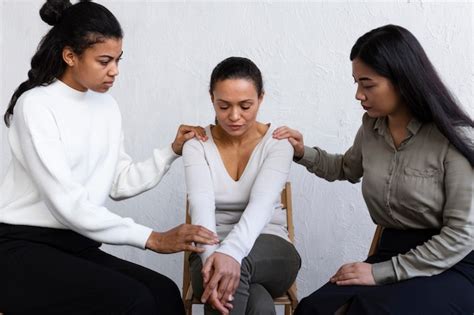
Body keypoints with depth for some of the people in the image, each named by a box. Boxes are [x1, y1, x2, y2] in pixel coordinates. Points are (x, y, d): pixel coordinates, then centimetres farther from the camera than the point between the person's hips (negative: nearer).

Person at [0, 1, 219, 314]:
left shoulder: (107, 106, 9)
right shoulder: (35, 105, -13)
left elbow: (120, 183, 11)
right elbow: (66, 203, -22)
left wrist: (173, 151, 4)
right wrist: (152, 238, -26)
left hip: (75, 245, 6)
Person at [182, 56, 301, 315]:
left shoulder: (277, 143, -5)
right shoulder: (196, 145, -2)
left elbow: (261, 205, -24)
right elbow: (201, 207, -19)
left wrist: (231, 252, -44)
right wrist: (211, 256, -41)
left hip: (269, 253, 0)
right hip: (211, 252, 0)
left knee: (237, 264, -38)